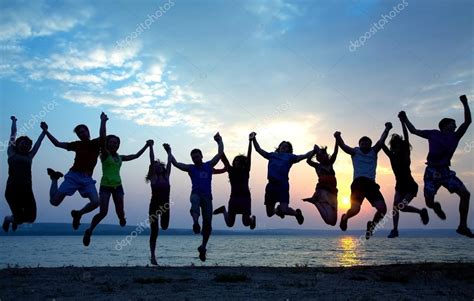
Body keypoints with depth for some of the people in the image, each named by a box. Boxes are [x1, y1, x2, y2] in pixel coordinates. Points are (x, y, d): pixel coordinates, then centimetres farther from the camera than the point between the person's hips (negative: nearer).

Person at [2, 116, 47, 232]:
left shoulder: (29, 156, 17)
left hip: (27, 190, 4)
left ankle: (16, 219, 32)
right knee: (19, 218, -10)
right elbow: (13, 134, 19)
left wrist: (44, 130, 28)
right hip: (12, 189, -3)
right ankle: (8, 219, 27)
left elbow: (39, 142, 24)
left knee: (31, 218, -3)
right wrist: (14, 121, 30)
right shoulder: (11, 152, 11)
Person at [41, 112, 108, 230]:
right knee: (54, 201, -7)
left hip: (87, 179, -1)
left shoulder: (96, 143, 9)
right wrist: (46, 131, 15)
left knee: (96, 202, -22)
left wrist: (103, 122, -26)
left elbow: (103, 136, -14)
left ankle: (78, 214, 9)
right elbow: (57, 144, 20)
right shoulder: (77, 144, 15)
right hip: (73, 176, 1)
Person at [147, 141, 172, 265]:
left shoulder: (166, 176, 6)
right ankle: (153, 256, 10)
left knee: (164, 227, 0)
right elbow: (152, 161, -6)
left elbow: (169, 163, 8)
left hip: (165, 206, 3)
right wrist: (151, 147, -6)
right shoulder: (153, 177, -2)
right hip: (154, 205, -3)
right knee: (154, 232, -1)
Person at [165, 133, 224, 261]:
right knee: (195, 202, -42)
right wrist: (169, 152, 9)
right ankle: (196, 223, -65)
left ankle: (203, 246, 15)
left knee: (207, 224, -1)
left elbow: (220, 153, 15)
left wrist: (220, 141, 20)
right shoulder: (190, 168, 15)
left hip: (207, 196, 1)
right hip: (196, 193, -1)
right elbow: (175, 164, 7)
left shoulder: (209, 165, 16)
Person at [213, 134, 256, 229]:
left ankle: (252, 219, 29)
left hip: (245, 197, -1)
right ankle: (224, 210, 37)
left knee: (246, 223, -8)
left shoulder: (246, 170, 4)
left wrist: (250, 141, -9)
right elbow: (223, 158, 3)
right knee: (230, 224, 5)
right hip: (234, 197, 1)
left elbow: (249, 156, -3)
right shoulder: (231, 170, 7)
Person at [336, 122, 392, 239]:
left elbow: (381, 141, 7)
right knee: (355, 209, -18)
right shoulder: (355, 152, 13)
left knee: (382, 209, -10)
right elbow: (343, 146, -2)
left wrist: (387, 129, -10)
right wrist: (338, 138, -22)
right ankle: (345, 218, 18)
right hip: (358, 182, -3)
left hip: (371, 184, 3)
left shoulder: (373, 151, 19)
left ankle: (372, 225, 22)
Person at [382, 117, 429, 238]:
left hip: (410, 186, -5)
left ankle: (422, 212, 10)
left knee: (402, 206, -15)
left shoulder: (405, 154, -9)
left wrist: (403, 122, -21)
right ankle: (395, 229, -9)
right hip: (400, 186, 5)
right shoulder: (392, 156, 1)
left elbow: (406, 138, -19)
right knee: (395, 206, -12)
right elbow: (381, 143, -8)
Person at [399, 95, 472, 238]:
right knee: (429, 202, -8)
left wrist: (465, 103, -1)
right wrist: (405, 119, 13)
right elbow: (414, 131, 17)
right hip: (431, 172, -2)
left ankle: (463, 226, -3)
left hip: (445, 172, 3)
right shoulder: (433, 134, 8)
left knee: (465, 193, -15)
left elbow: (468, 121, 6)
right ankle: (436, 207, 33)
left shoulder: (455, 137, 12)